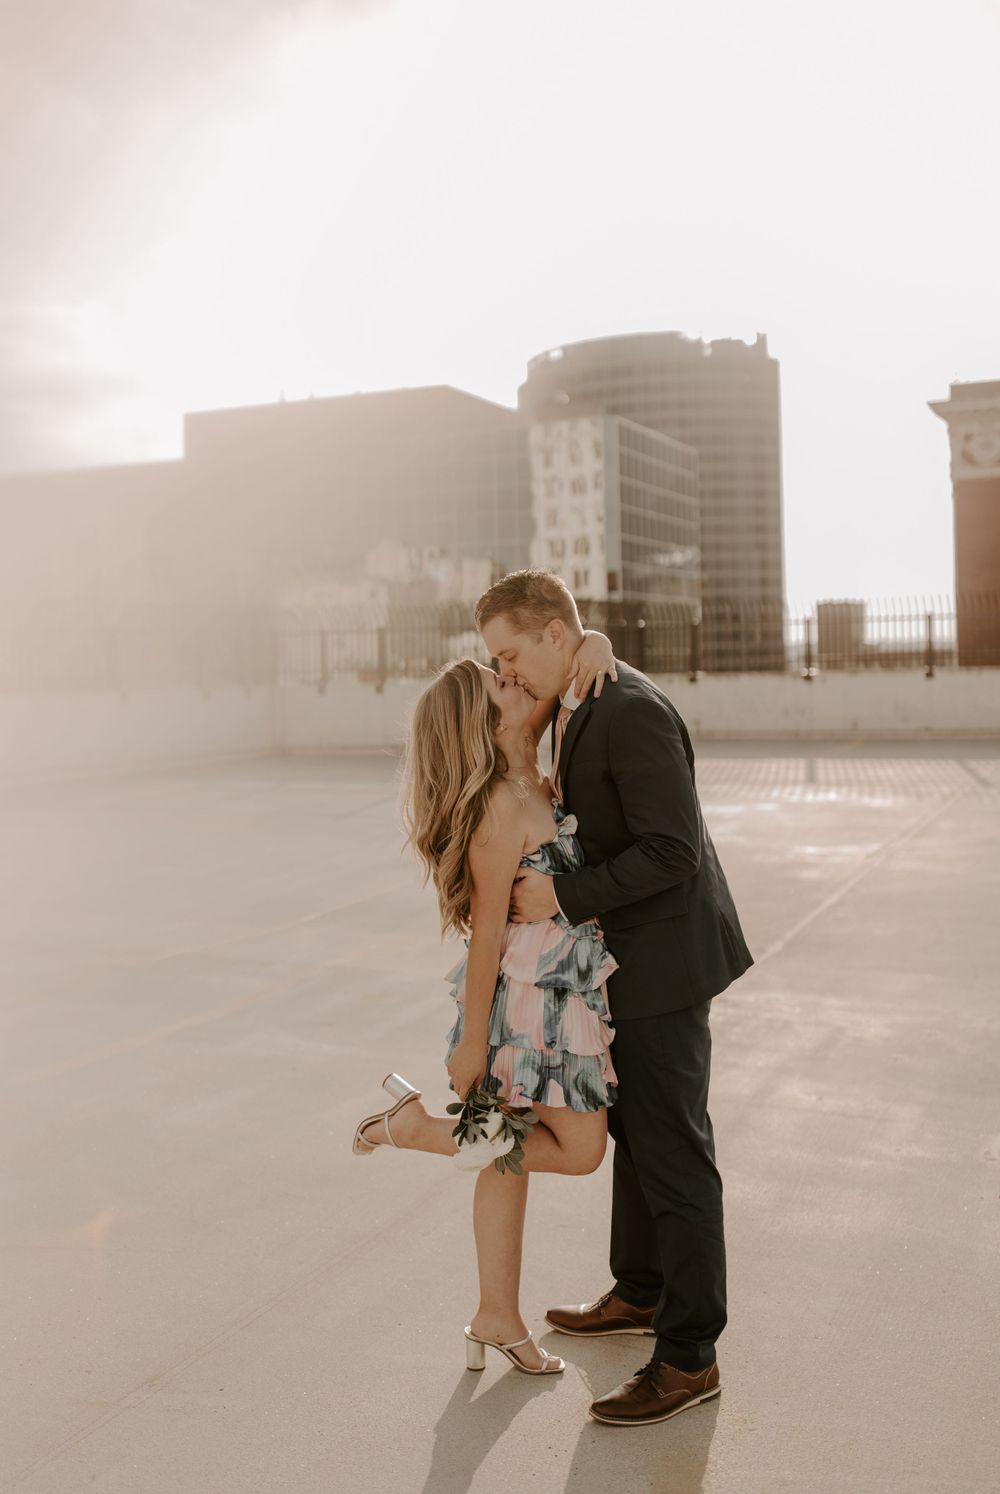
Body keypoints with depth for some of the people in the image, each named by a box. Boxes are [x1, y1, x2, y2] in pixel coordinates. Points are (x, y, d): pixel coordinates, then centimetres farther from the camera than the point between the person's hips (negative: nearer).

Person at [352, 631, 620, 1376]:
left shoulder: (525, 768, 2)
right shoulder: (503, 809, -22)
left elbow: (568, 647, 10)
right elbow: (488, 931, -19)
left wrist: (593, 643, -13)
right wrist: (471, 1042, -13)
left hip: (560, 991, 9)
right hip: (534, 995, -9)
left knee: (512, 1150, 16)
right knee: (580, 1148, 3)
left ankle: (498, 1317, 29)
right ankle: (418, 1125, 9)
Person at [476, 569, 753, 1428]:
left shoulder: (633, 713, -24)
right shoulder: (581, 707, 8)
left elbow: (673, 852, -27)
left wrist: (563, 896, -24)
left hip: (663, 958, -10)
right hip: (628, 958, 10)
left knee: (673, 1151, 0)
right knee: (633, 1130, 22)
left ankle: (689, 1356, 13)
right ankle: (641, 1293, 40)